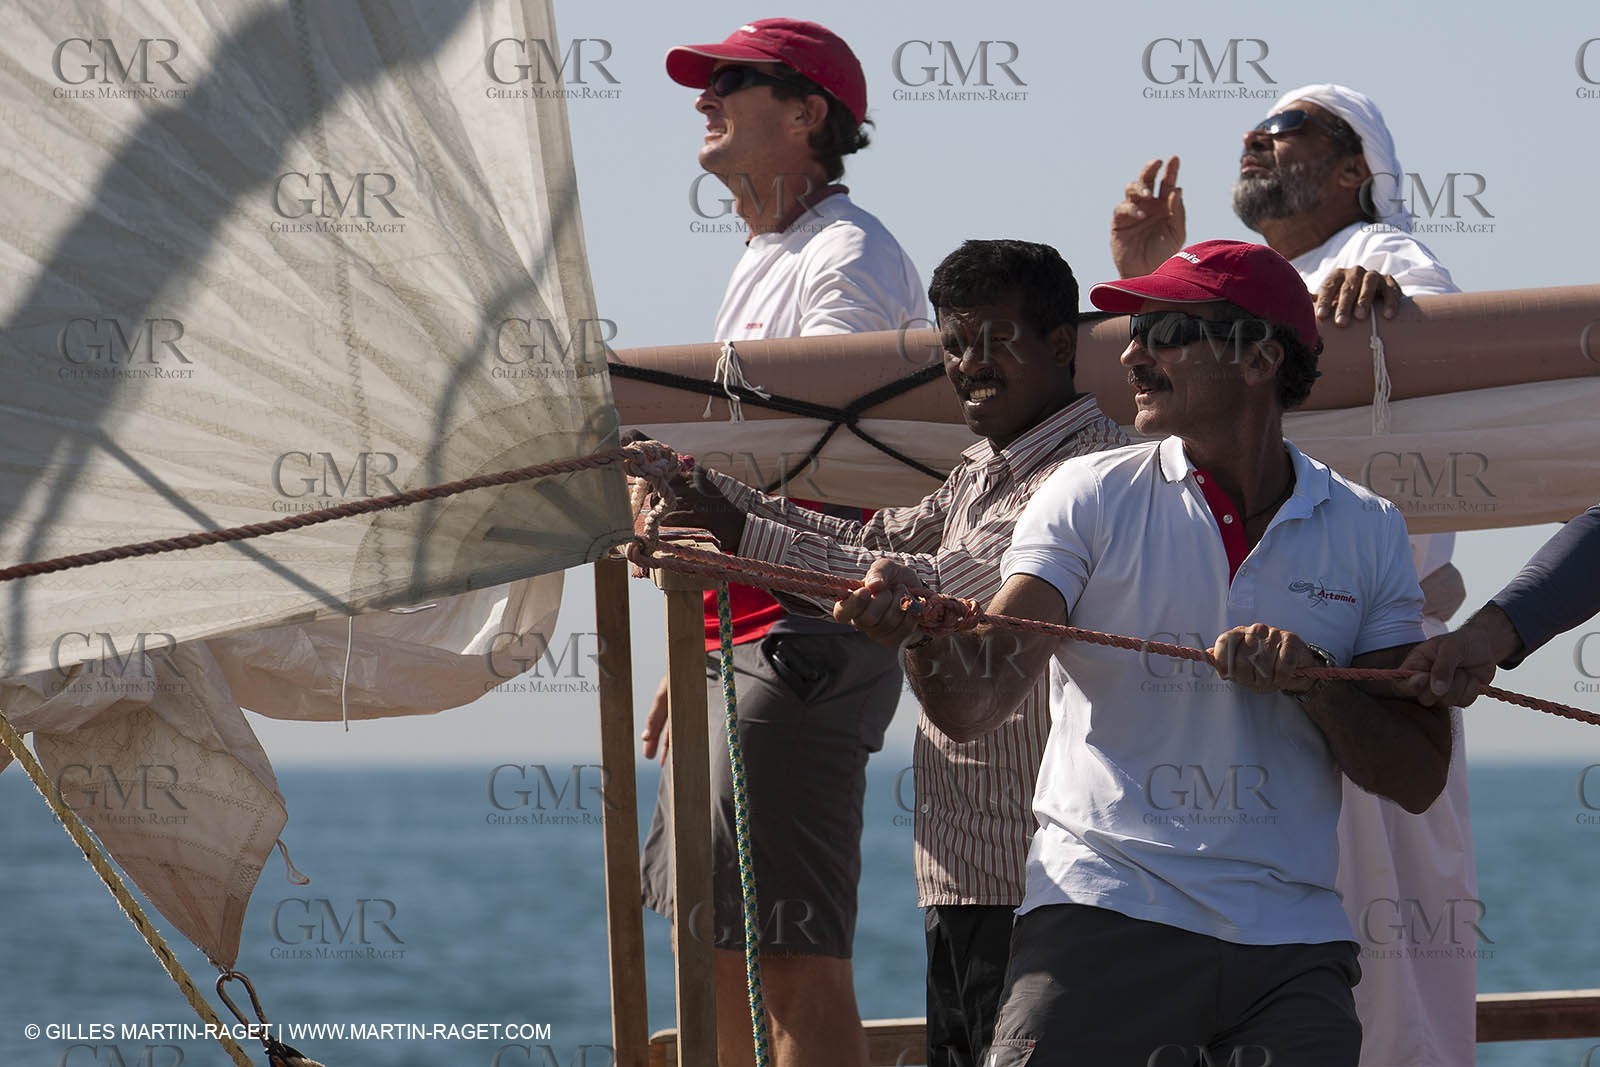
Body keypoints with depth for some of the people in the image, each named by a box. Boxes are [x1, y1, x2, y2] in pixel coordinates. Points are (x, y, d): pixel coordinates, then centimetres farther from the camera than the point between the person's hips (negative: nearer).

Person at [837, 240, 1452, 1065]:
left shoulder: (1366, 532, 9)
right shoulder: (1091, 496, 3)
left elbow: (1418, 778, 6)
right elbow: (972, 707, -7)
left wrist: (1314, 686, -11)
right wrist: (918, 629, -28)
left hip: (1290, 943, 2)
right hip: (1103, 919, -2)